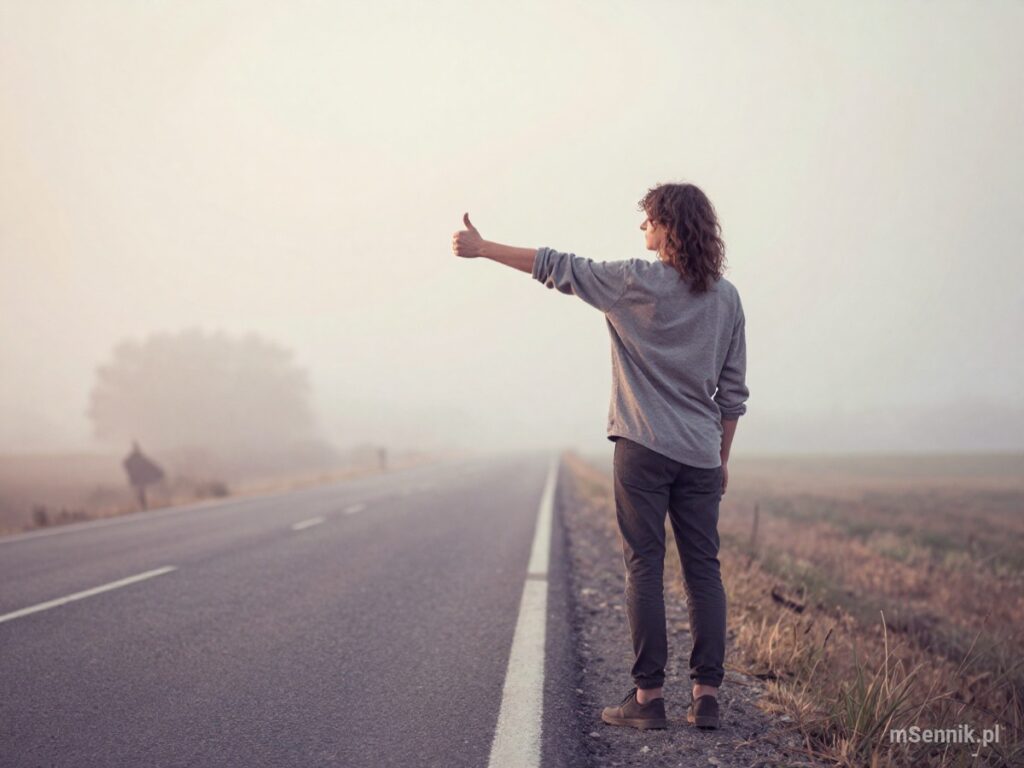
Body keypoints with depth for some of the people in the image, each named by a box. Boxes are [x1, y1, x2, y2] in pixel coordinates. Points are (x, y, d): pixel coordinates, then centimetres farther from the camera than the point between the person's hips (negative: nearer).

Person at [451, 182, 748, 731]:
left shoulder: (636, 282, -7)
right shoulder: (727, 298, 8)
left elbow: (556, 268, -2)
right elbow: (733, 391, 10)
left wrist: (483, 248, 8)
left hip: (644, 448, -4)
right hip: (700, 454, 4)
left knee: (644, 567, -1)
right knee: (703, 570, 6)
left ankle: (648, 696, 0)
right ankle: (706, 695, 6)